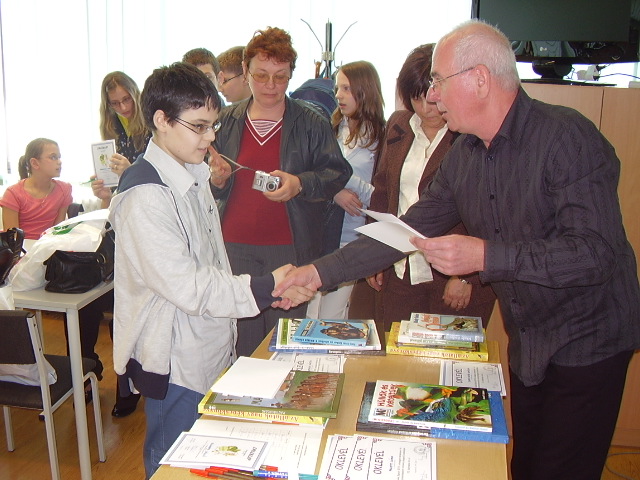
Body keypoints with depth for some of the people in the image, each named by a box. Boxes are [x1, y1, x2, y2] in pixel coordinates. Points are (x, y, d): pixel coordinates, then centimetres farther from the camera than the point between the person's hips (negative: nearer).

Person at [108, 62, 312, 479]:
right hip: (176, 363, -8)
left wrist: (268, 289, 12)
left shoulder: (195, 174, 7)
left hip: (211, 348, 8)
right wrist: (265, 289, -25)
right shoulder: (145, 196, -23)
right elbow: (188, 287, -25)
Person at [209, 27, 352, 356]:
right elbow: (209, 190, 17)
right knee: (241, 338, 6)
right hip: (235, 247, 2)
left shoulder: (312, 124, 3)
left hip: (291, 249, -2)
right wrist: (217, 180, -7)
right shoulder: (226, 122, 10)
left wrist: (300, 184, -19)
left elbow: (337, 172, -1)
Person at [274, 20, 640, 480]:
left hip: (586, 342, -6)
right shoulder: (465, 154, 2)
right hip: (528, 342, 7)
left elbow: (597, 252, -27)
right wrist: (321, 272, 0)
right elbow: (410, 229, 5)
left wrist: (485, 256, -34)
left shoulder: (567, 137, -21)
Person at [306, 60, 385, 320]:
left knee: (332, 317, 0)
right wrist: (335, 192, -16)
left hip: (354, 239, -3)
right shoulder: (333, 129, 9)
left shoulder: (380, 137, -2)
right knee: (312, 315, 5)